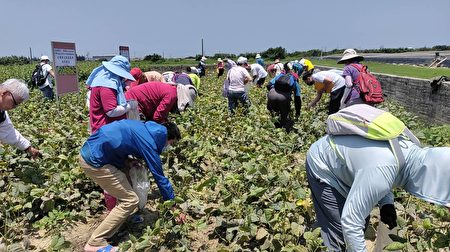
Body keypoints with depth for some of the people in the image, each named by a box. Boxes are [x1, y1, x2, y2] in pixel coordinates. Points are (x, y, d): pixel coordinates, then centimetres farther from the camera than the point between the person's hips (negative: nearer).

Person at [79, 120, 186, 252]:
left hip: (88, 150, 10)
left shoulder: (144, 128, 9)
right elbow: (160, 177, -9)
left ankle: (123, 216, 33)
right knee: (130, 200, -4)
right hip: (94, 161, -10)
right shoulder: (149, 143, -14)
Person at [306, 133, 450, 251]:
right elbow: (350, 222, -36)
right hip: (321, 166, -8)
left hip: (337, 156, 8)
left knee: (360, 213, 16)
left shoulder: (412, 151, -12)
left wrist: (387, 203, -8)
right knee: (341, 229, -6)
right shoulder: (382, 170, -40)